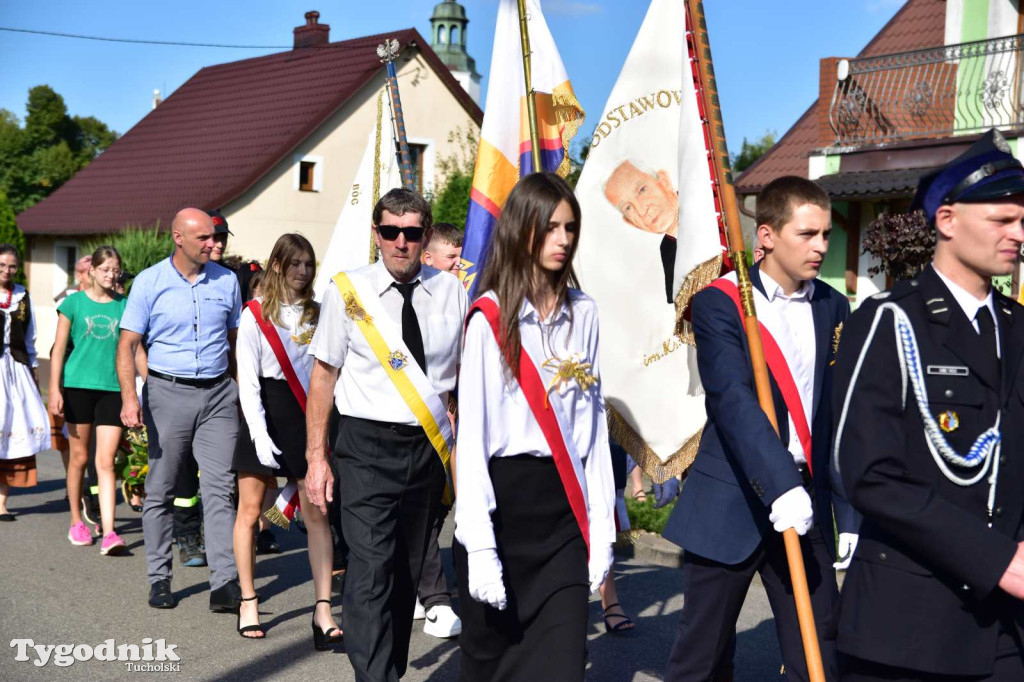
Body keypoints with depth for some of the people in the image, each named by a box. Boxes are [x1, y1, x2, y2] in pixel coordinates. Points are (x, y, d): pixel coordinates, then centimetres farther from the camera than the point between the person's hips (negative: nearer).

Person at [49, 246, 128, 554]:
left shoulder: (125, 305, 6)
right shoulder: (74, 302, 3)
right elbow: (59, 348, 3)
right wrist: (54, 390, -3)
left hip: (113, 389, 0)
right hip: (78, 386, 0)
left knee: (106, 461, -4)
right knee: (79, 456, 9)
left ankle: (109, 532, -8)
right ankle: (76, 522, 26)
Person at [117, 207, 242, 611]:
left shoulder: (226, 281, 7)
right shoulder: (149, 282, -1)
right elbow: (127, 344, -3)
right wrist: (129, 397, -15)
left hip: (218, 395, 1)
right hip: (169, 393, -1)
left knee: (220, 487, -5)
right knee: (160, 490, 6)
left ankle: (225, 583, -6)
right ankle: (159, 579, 18)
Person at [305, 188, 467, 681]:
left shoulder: (451, 291, 3)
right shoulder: (347, 292, -3)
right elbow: (324, 375, 1)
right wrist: (316, 457, -2)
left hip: (430, 448, 3)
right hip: (368, 445, -3)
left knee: (408, 569, 14)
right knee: (371, 571, -13)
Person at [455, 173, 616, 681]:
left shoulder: (582, 314, 6)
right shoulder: (490, 318, -7)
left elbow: (594, 425, 8)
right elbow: (472, 436, -10)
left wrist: (601, 525, 6)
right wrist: (479, 544, -14)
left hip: (565, 505, 3)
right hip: (503, 499, -3)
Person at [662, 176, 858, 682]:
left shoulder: (833, 308, 9)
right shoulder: (720, 303, -7)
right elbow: (732, 399, -21)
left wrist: (851, 516, 5)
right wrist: (779, 484, -32)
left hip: (806, 501, 4)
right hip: (730, 502, -4)